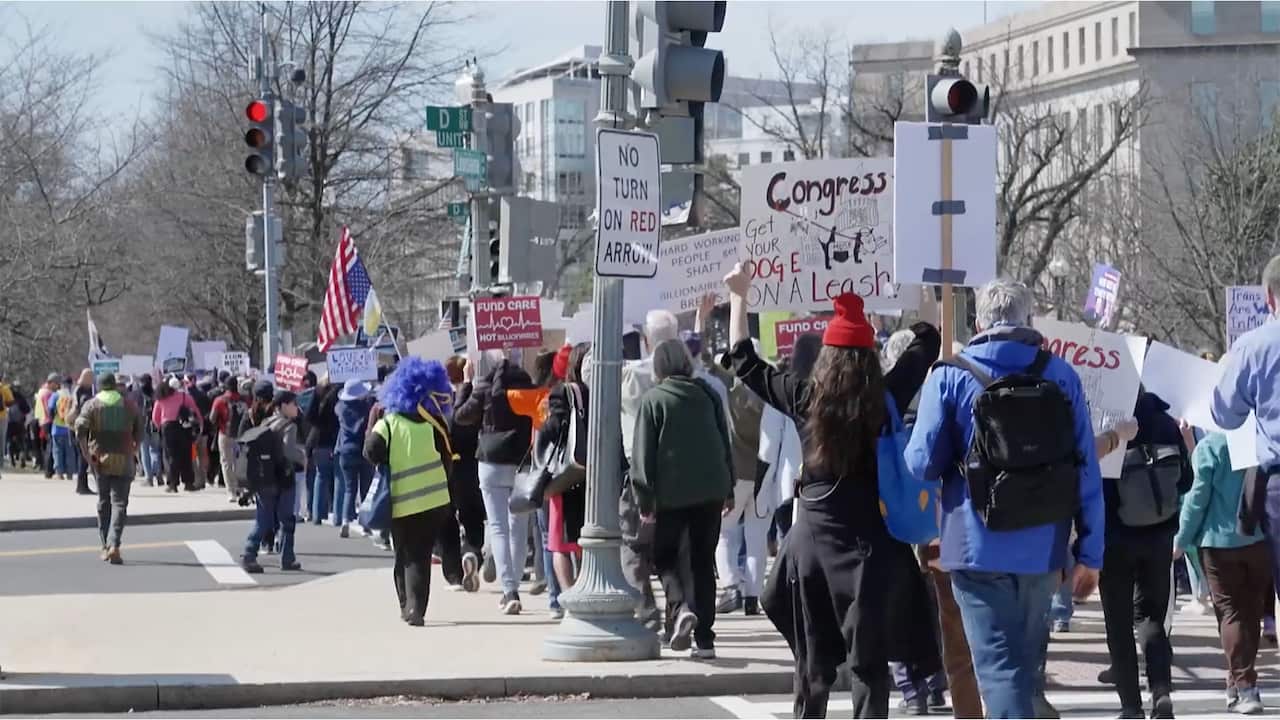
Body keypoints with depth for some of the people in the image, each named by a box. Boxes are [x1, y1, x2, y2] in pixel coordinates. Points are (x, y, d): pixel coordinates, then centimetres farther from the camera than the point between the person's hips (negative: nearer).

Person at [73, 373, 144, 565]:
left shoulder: (92, 405, 2)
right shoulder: (129, 405, 6)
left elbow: (80, 429, -12)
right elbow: (139, 433, 7)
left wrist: (86, 454, -8)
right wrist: (133, 450, 21)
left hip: (100, 459, 1)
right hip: (123, 461, -1)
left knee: (103, 502, 14)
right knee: (119, 502, -4)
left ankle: (106, 546, 17)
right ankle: (114, 544, -22)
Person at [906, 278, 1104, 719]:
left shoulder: (949, 377, -5)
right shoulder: (1061, 376, 1)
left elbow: (922, 463, -6)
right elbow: (1087, 472, 0)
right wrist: (1090, 553, 5)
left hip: (978, 547, -3)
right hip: (1041, 548, 3)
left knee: (999, 666, -3)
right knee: (1026, 661, 20)